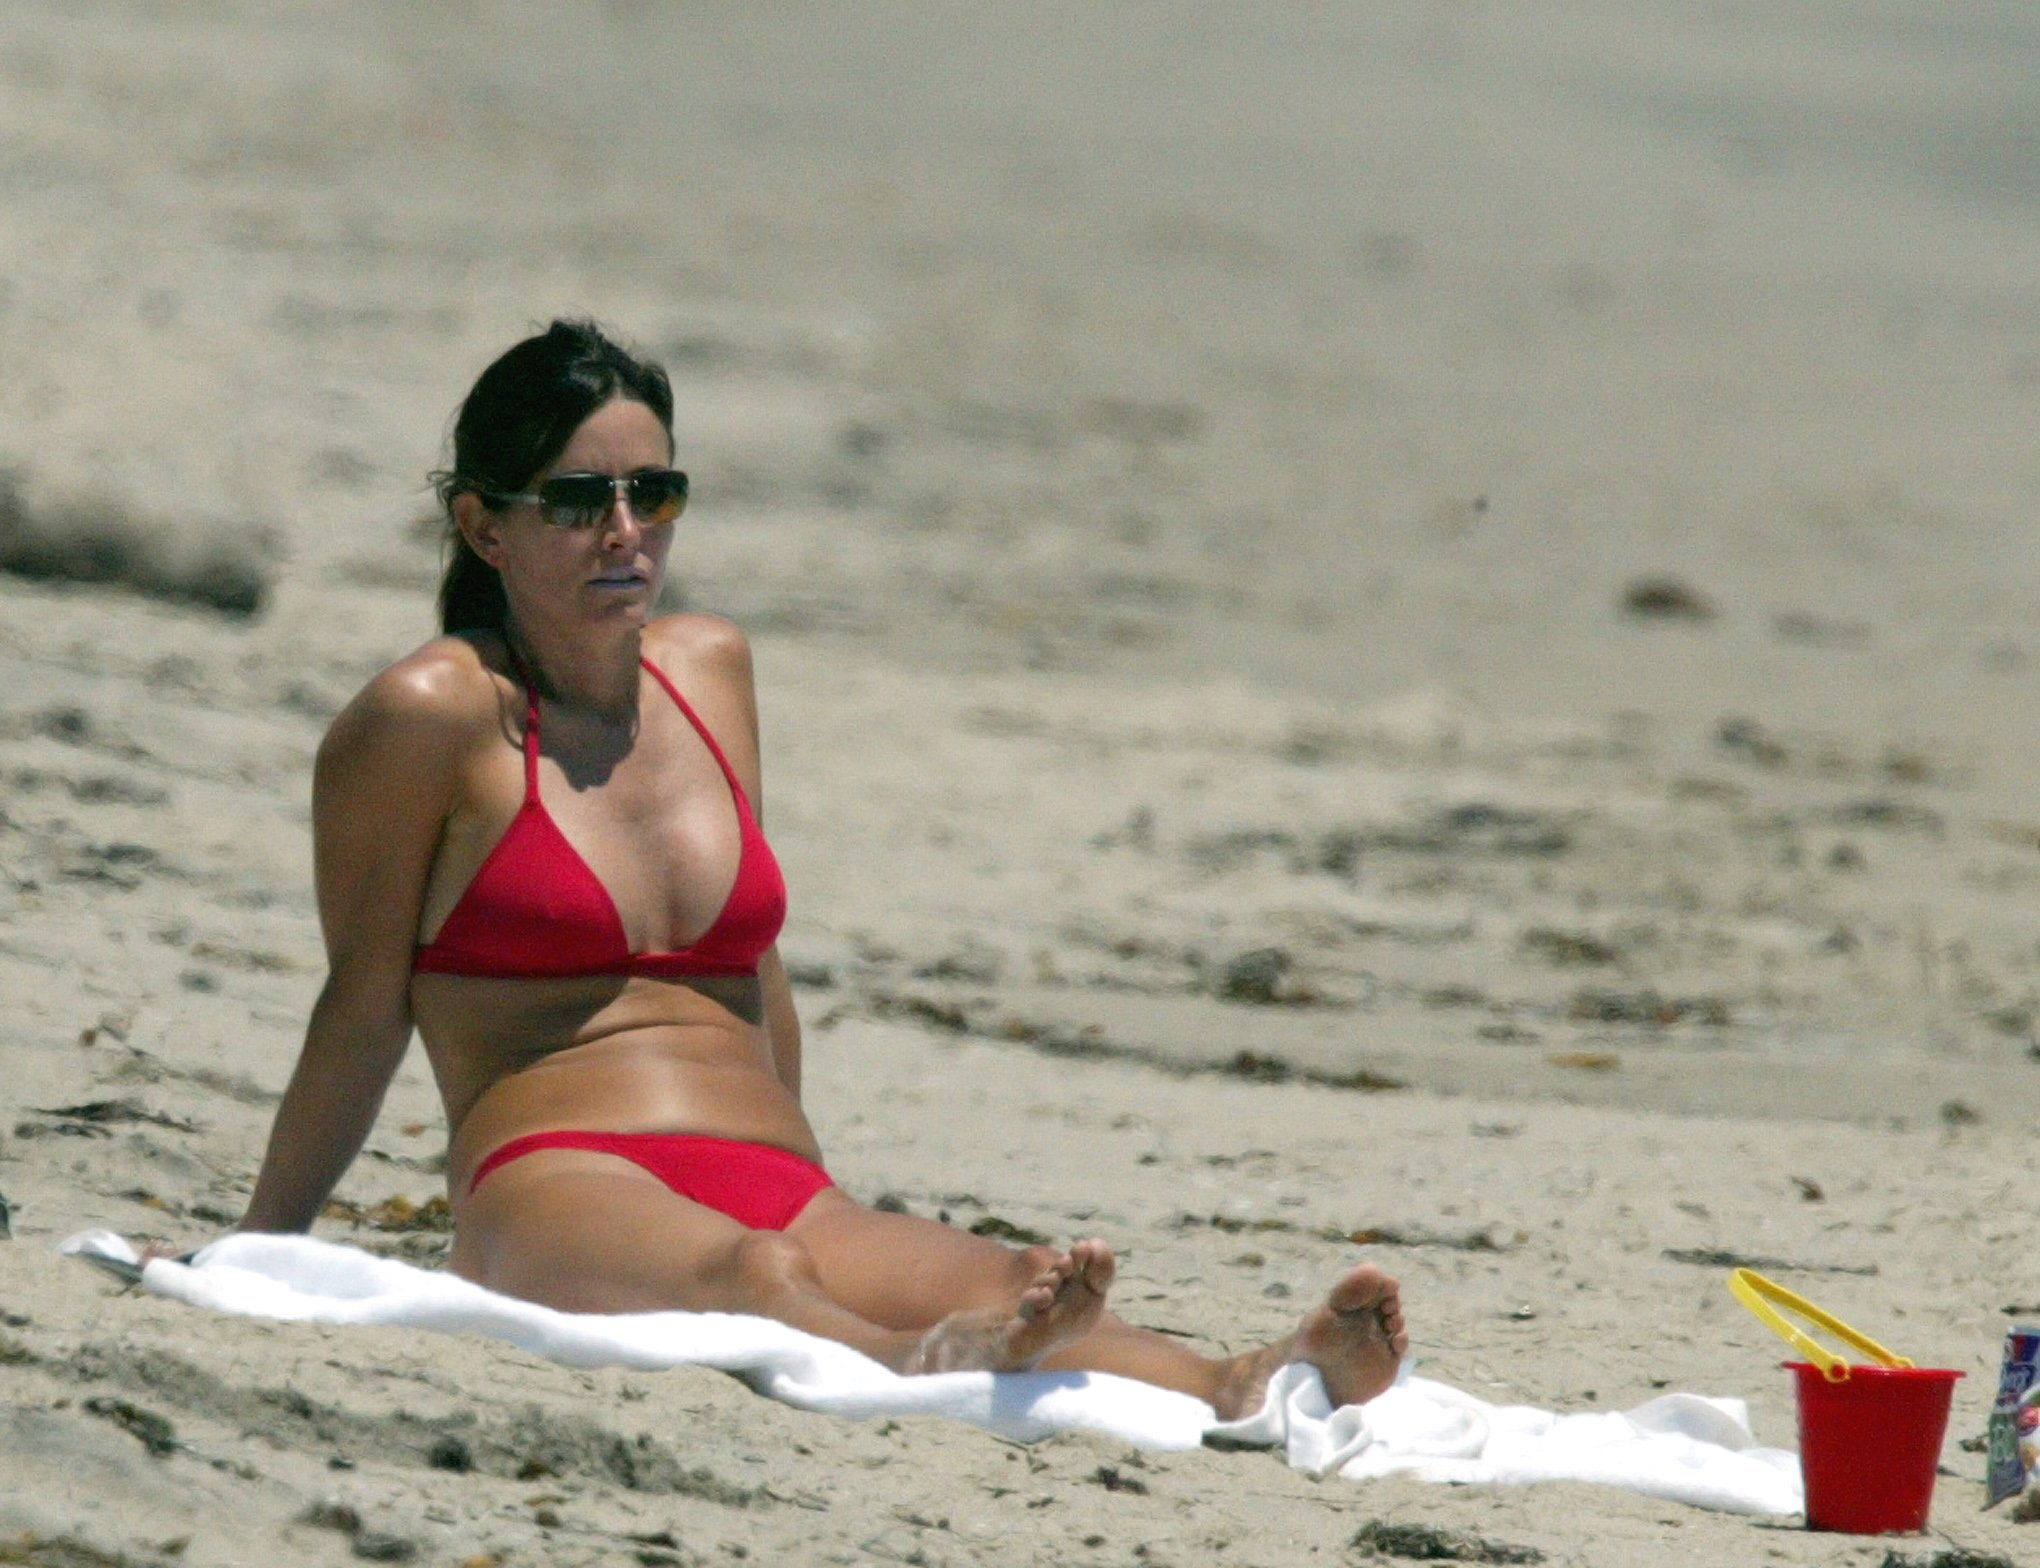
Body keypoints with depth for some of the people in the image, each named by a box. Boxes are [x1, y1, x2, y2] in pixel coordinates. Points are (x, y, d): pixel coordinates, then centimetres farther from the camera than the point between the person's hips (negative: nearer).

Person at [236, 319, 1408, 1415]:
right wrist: (256, 1257, 12)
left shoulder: (712, 669, 21)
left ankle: (1245, 1392, -59)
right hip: (554, 1189, -5)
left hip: (782, 1193, 5)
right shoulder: (439, 712, 2)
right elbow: (365, 1012, 8)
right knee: (744, 1274, -41)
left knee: (994, 1280, -30)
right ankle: (919, 1367, -74)